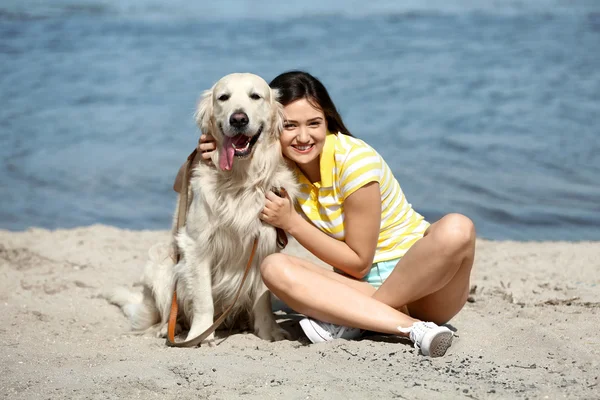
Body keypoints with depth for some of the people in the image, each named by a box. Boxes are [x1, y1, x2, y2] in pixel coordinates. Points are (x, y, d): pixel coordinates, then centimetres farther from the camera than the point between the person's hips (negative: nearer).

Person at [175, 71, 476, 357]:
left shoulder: (355, 160, -18)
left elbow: (358, 261, -15)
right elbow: (183, 186, 1)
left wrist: (291, 222, -20)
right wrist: (203, 158, -20)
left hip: (423, 284, -4)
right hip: (360, 285, 4)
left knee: (457, 229, -36)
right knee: (274, 267, -24)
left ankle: (350, 320, -27)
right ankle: (413, 327, -32)